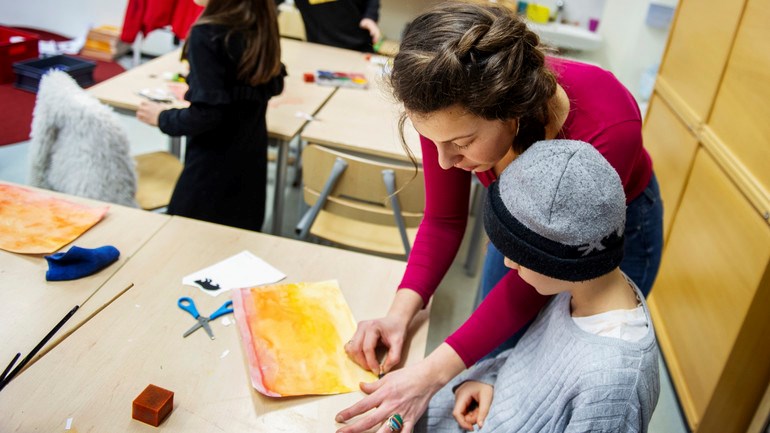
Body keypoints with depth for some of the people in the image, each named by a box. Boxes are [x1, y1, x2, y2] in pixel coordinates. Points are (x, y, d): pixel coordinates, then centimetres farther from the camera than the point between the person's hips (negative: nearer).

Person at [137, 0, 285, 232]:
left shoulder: (208, 34, -20)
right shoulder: (261, 25, 1)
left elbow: (206, 114, -23)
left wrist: (162, 118, -6)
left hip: (215, 164, -7)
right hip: (252, 158, 7)